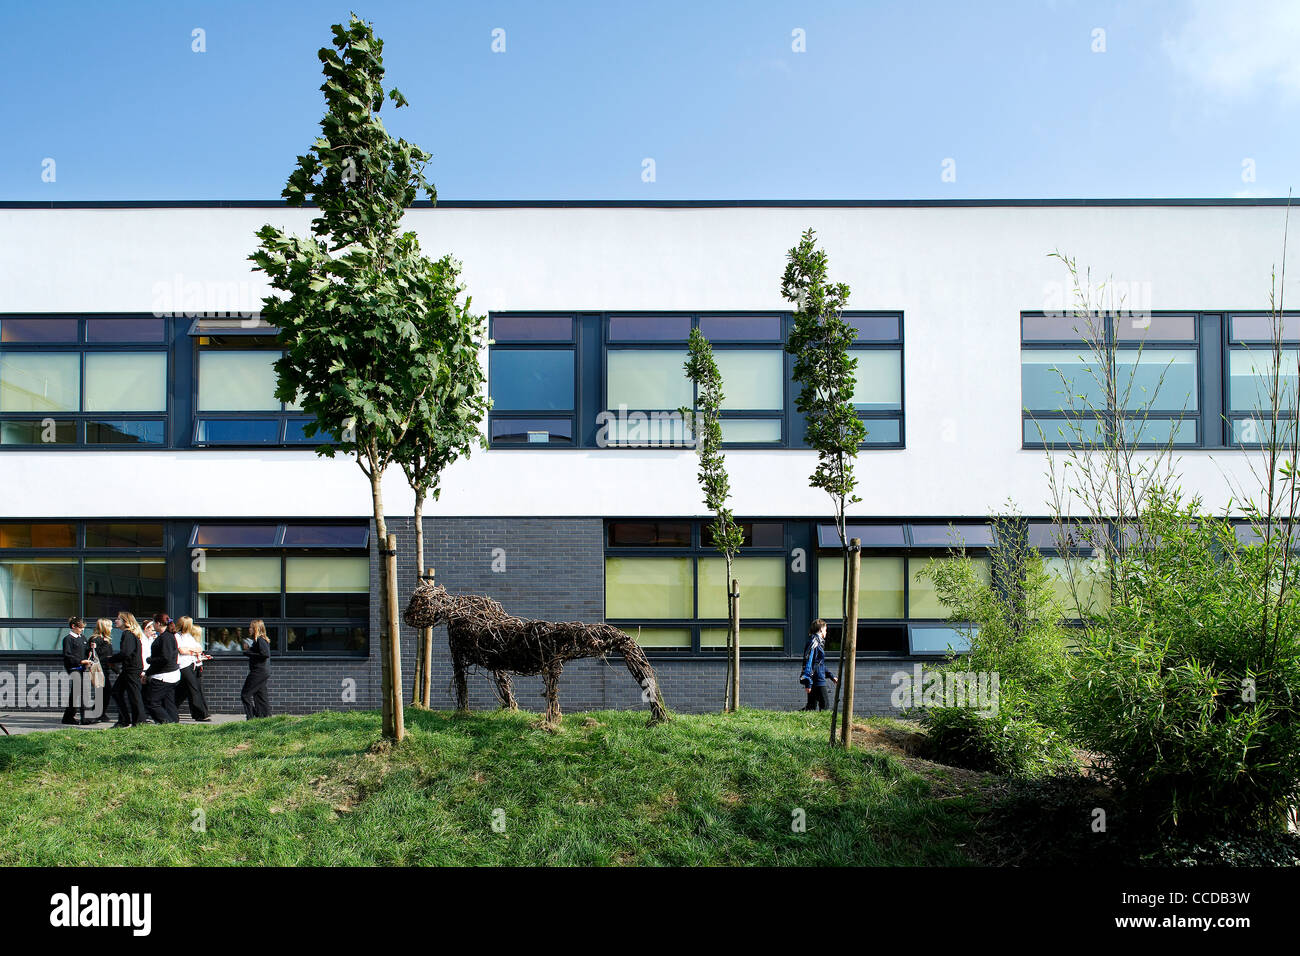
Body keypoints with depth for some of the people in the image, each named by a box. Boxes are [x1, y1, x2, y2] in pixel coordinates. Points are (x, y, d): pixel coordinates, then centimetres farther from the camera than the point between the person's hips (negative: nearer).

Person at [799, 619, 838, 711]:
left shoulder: (819, 642, 18)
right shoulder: (814, 642, -13)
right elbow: (808, 662, -19)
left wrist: (832, 676, 28)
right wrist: (808, 683, -22)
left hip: (819, 680, 10)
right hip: (817, 680, -10)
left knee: (812, 707, 10)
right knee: (824, 706, -5)